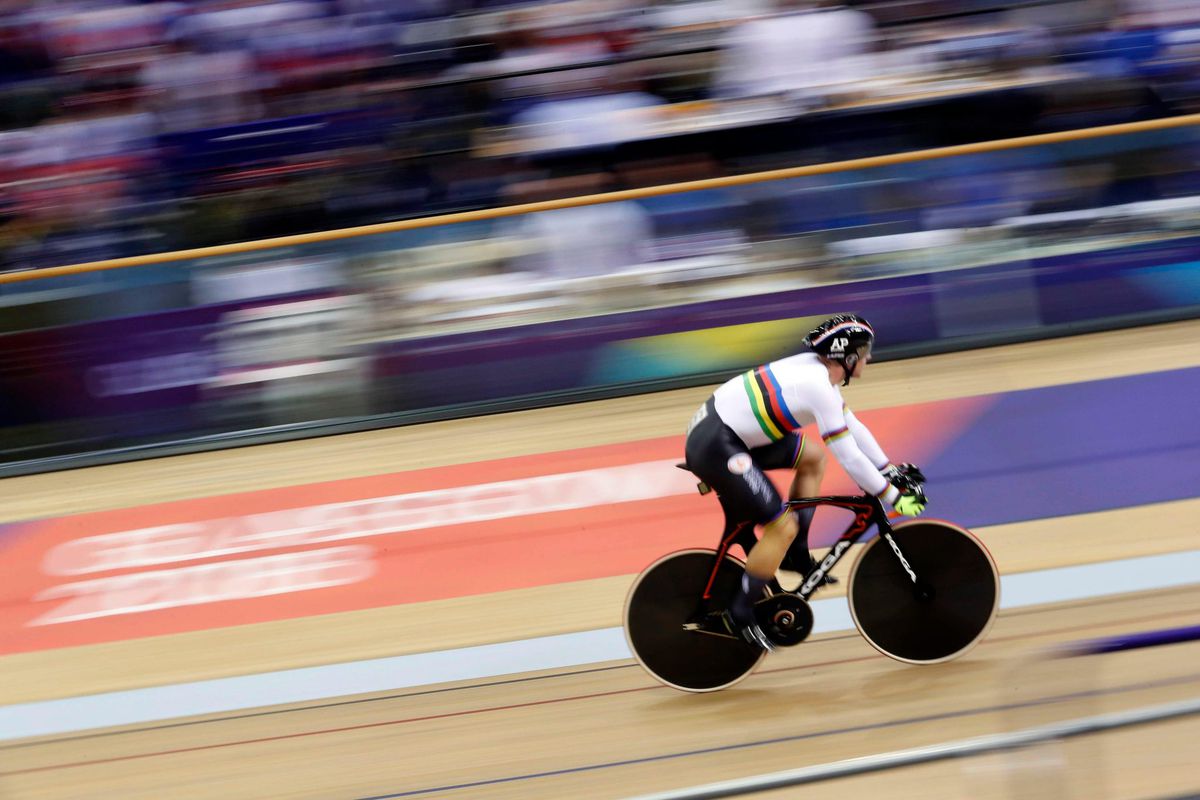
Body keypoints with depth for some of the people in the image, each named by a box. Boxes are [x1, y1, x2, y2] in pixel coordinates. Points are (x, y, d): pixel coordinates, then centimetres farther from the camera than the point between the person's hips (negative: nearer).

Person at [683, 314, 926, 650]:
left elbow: (853, 427, 21)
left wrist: (890, 469, 24)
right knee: (784, 526, -11)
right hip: (714, 448, -10)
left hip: (727, 430, 10)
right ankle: (740, 615, 1)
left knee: (813, 458, 20)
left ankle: (796, 556, 23)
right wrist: (893, 498, -7)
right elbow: (849, 457, -16)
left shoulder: (816, 370, 10)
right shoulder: (819, 388, -19)